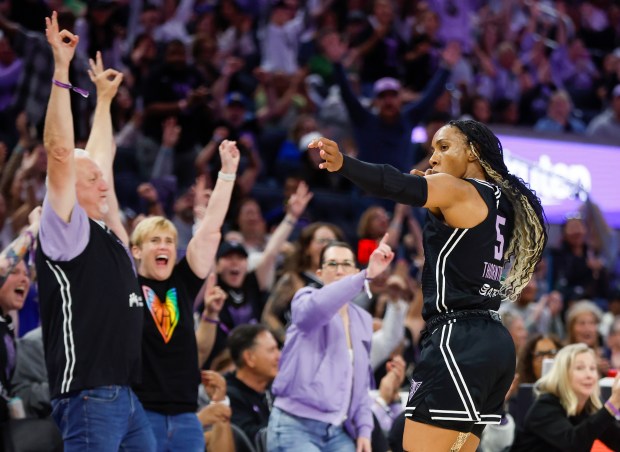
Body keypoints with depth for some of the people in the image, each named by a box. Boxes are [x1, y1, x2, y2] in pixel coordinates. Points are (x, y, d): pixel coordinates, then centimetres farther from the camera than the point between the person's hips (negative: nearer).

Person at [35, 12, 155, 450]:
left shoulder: (109, 234, 17)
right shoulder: (64, 233, -4)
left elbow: (99, 157, 30)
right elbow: (61, 153, -13)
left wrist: (104, 99, 36)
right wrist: (61, 69, -13)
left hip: (130, 397, 9)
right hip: (89, 397, -9)